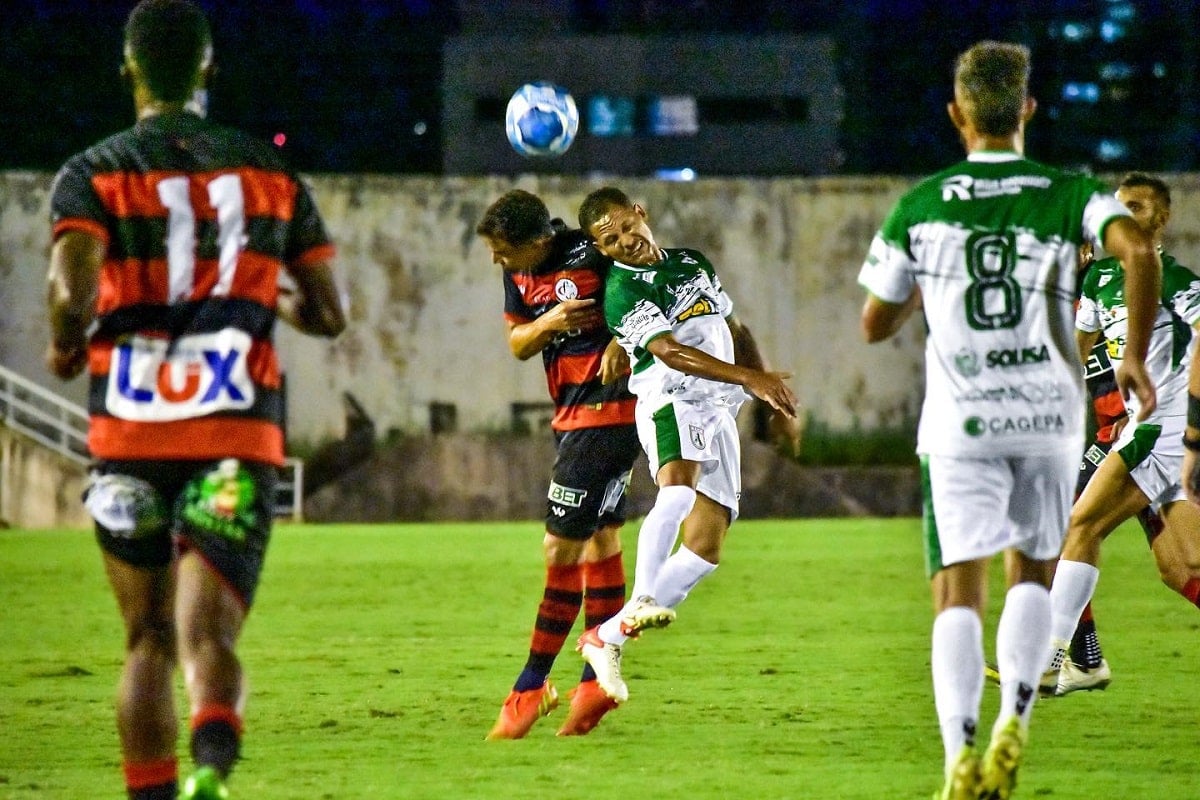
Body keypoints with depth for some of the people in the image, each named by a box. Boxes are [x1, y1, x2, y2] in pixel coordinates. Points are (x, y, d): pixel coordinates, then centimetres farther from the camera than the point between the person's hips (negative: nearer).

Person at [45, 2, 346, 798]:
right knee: (210, 640, -9)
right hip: (239, 434, 0)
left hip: (129, 435, 0)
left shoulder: (93, 174, 1)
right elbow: (330, 313, 11)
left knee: (148, 642, 14)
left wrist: (65, 347, 4)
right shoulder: (270, 172, 10)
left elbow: (72, 288, -17)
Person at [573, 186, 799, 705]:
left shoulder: (694, 264, 18)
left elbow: (734, 331, 30)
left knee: (705, 547, -3)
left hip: (719, 414, 6)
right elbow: (671, 352, -17)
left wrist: (765, 384, 15)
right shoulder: (623, 292, -5)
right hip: (672, 403, -6)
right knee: (678, 488, -38)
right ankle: (642, 600, -48)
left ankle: (607, 637, 2)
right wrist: (749, 378, -25)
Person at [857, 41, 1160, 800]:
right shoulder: (1069, 195, 2)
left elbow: (876, 324, 8)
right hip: (1049, 415, 1)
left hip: (960, 422, -1)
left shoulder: (920, 207, 3)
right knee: (1035, 574, 19)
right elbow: (1139, 249, -17)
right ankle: (1013, 722, -2)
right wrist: (1135, 356, -8)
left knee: (959, 593, -2)